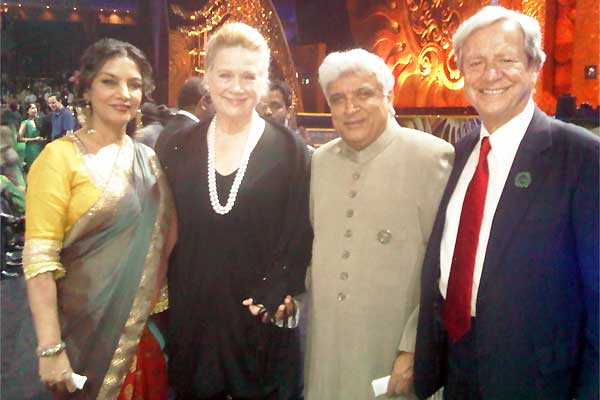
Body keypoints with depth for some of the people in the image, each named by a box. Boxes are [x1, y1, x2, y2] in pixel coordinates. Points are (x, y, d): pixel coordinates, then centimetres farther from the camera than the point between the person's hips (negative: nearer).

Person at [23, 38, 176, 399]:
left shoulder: (147, 157, 6)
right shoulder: (60, 157, -11)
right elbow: (39, 258, -15)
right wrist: (50, 349, -19)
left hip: (150, 327, 5)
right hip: (89, 331, -5)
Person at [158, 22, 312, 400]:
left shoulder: (289, 149, -4)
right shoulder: (180, 147, 4)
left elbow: (300, 235, -4)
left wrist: (276, 300, -12)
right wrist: (165, 304, 4)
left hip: (262, 319, -2)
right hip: (191, 316, 3)